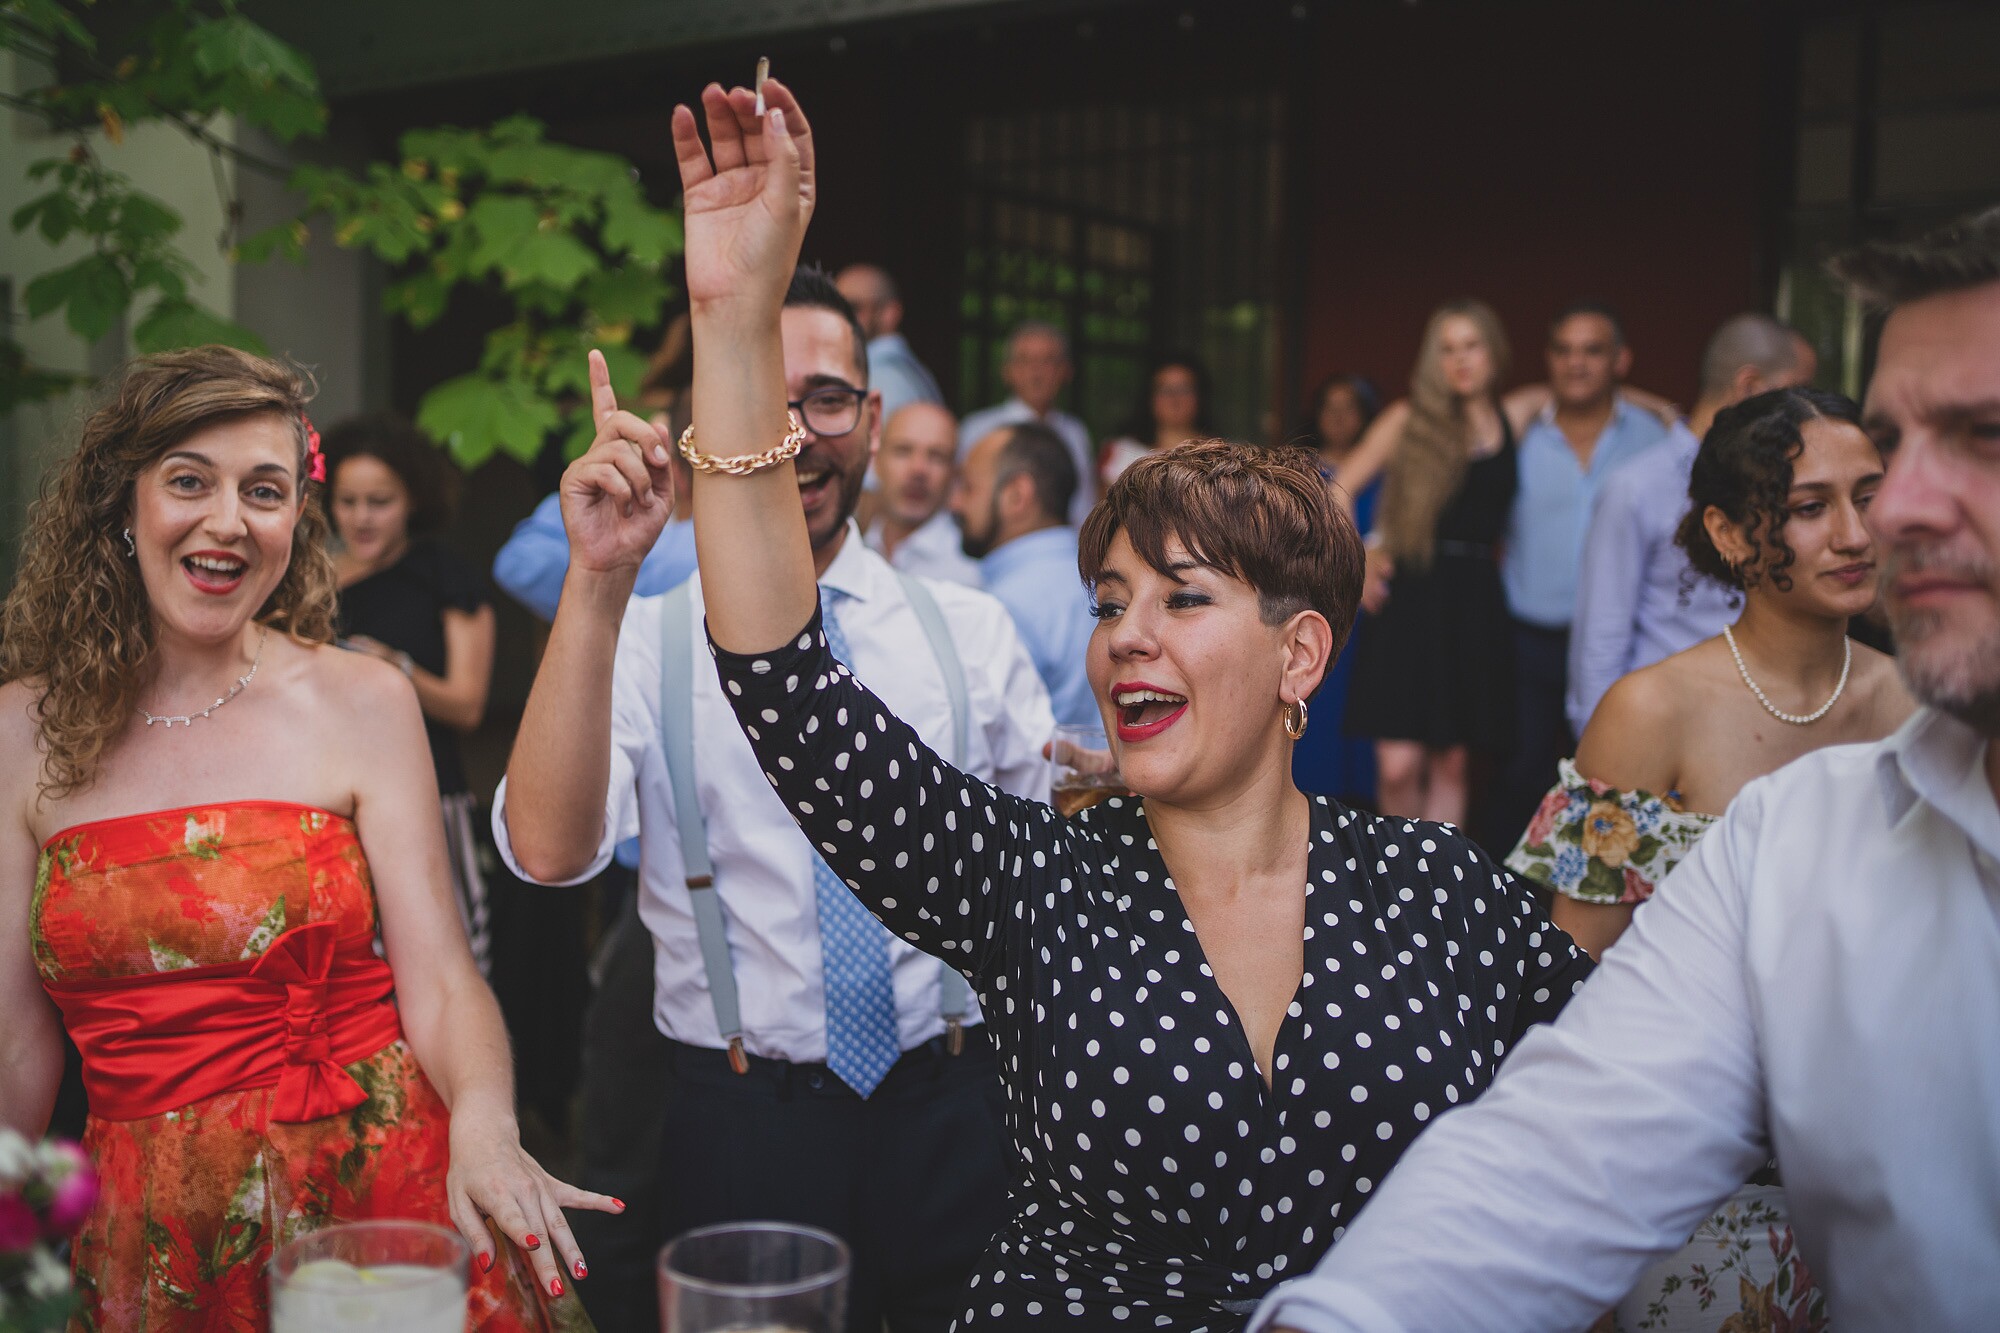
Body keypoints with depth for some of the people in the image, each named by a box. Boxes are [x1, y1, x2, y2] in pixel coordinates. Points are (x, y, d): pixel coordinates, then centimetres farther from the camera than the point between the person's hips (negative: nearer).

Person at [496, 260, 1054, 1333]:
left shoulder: (970, 629, 4)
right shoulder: (637, 641, -4)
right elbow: (549, 851, -23)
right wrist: (599, 581, -28)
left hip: (952, 1111, 2)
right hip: (735, 1126, -2)